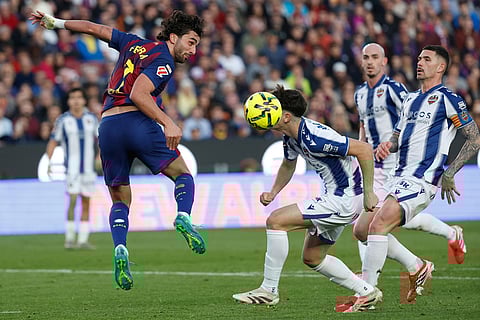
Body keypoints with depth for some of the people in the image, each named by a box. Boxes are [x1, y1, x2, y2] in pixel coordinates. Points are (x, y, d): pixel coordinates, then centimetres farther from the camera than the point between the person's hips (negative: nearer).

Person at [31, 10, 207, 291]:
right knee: (183, 174, 10)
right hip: (136, 121, -6)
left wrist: (56, 23, 41)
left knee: (120, 201, 13)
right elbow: (137, 94, -16)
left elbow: (93, 28, 29)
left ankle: (120, 248, -12)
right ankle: (184, 217, -20)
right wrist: (167, 123, -24)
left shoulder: (134, 44, 21)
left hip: (108, 126, 6)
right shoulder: (163, 62, -1)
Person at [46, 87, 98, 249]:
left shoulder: (92, 119, 6)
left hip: (89, 168, 3)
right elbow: (53, 141, 2)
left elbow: (100, 139, 15)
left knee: (86, 203, 4)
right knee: (72, 200, -13)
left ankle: (83, 240, 8)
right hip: (72, 168, -3)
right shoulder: (63, 120, -1)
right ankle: (69, 238, -7)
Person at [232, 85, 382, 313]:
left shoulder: (313, 138, -27)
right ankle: (367, 292, 23)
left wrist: (368, 192, -23)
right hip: (334, 197, 10)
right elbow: (288, 165, 25)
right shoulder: (290, 136, 3)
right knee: (312, 258, 18)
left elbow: (364, 149, -27)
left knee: (276, 221, -14)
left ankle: (268, 290, -7)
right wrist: (273, 192, 9)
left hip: (345, 199, -10)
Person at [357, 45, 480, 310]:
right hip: (400, 177, 9)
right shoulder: (410, 99, 20)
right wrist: (387, 146, 4)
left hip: (421, 180, -9)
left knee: (377, 226, -21)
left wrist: (449, 173, -11)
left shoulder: (447, 98, -4)